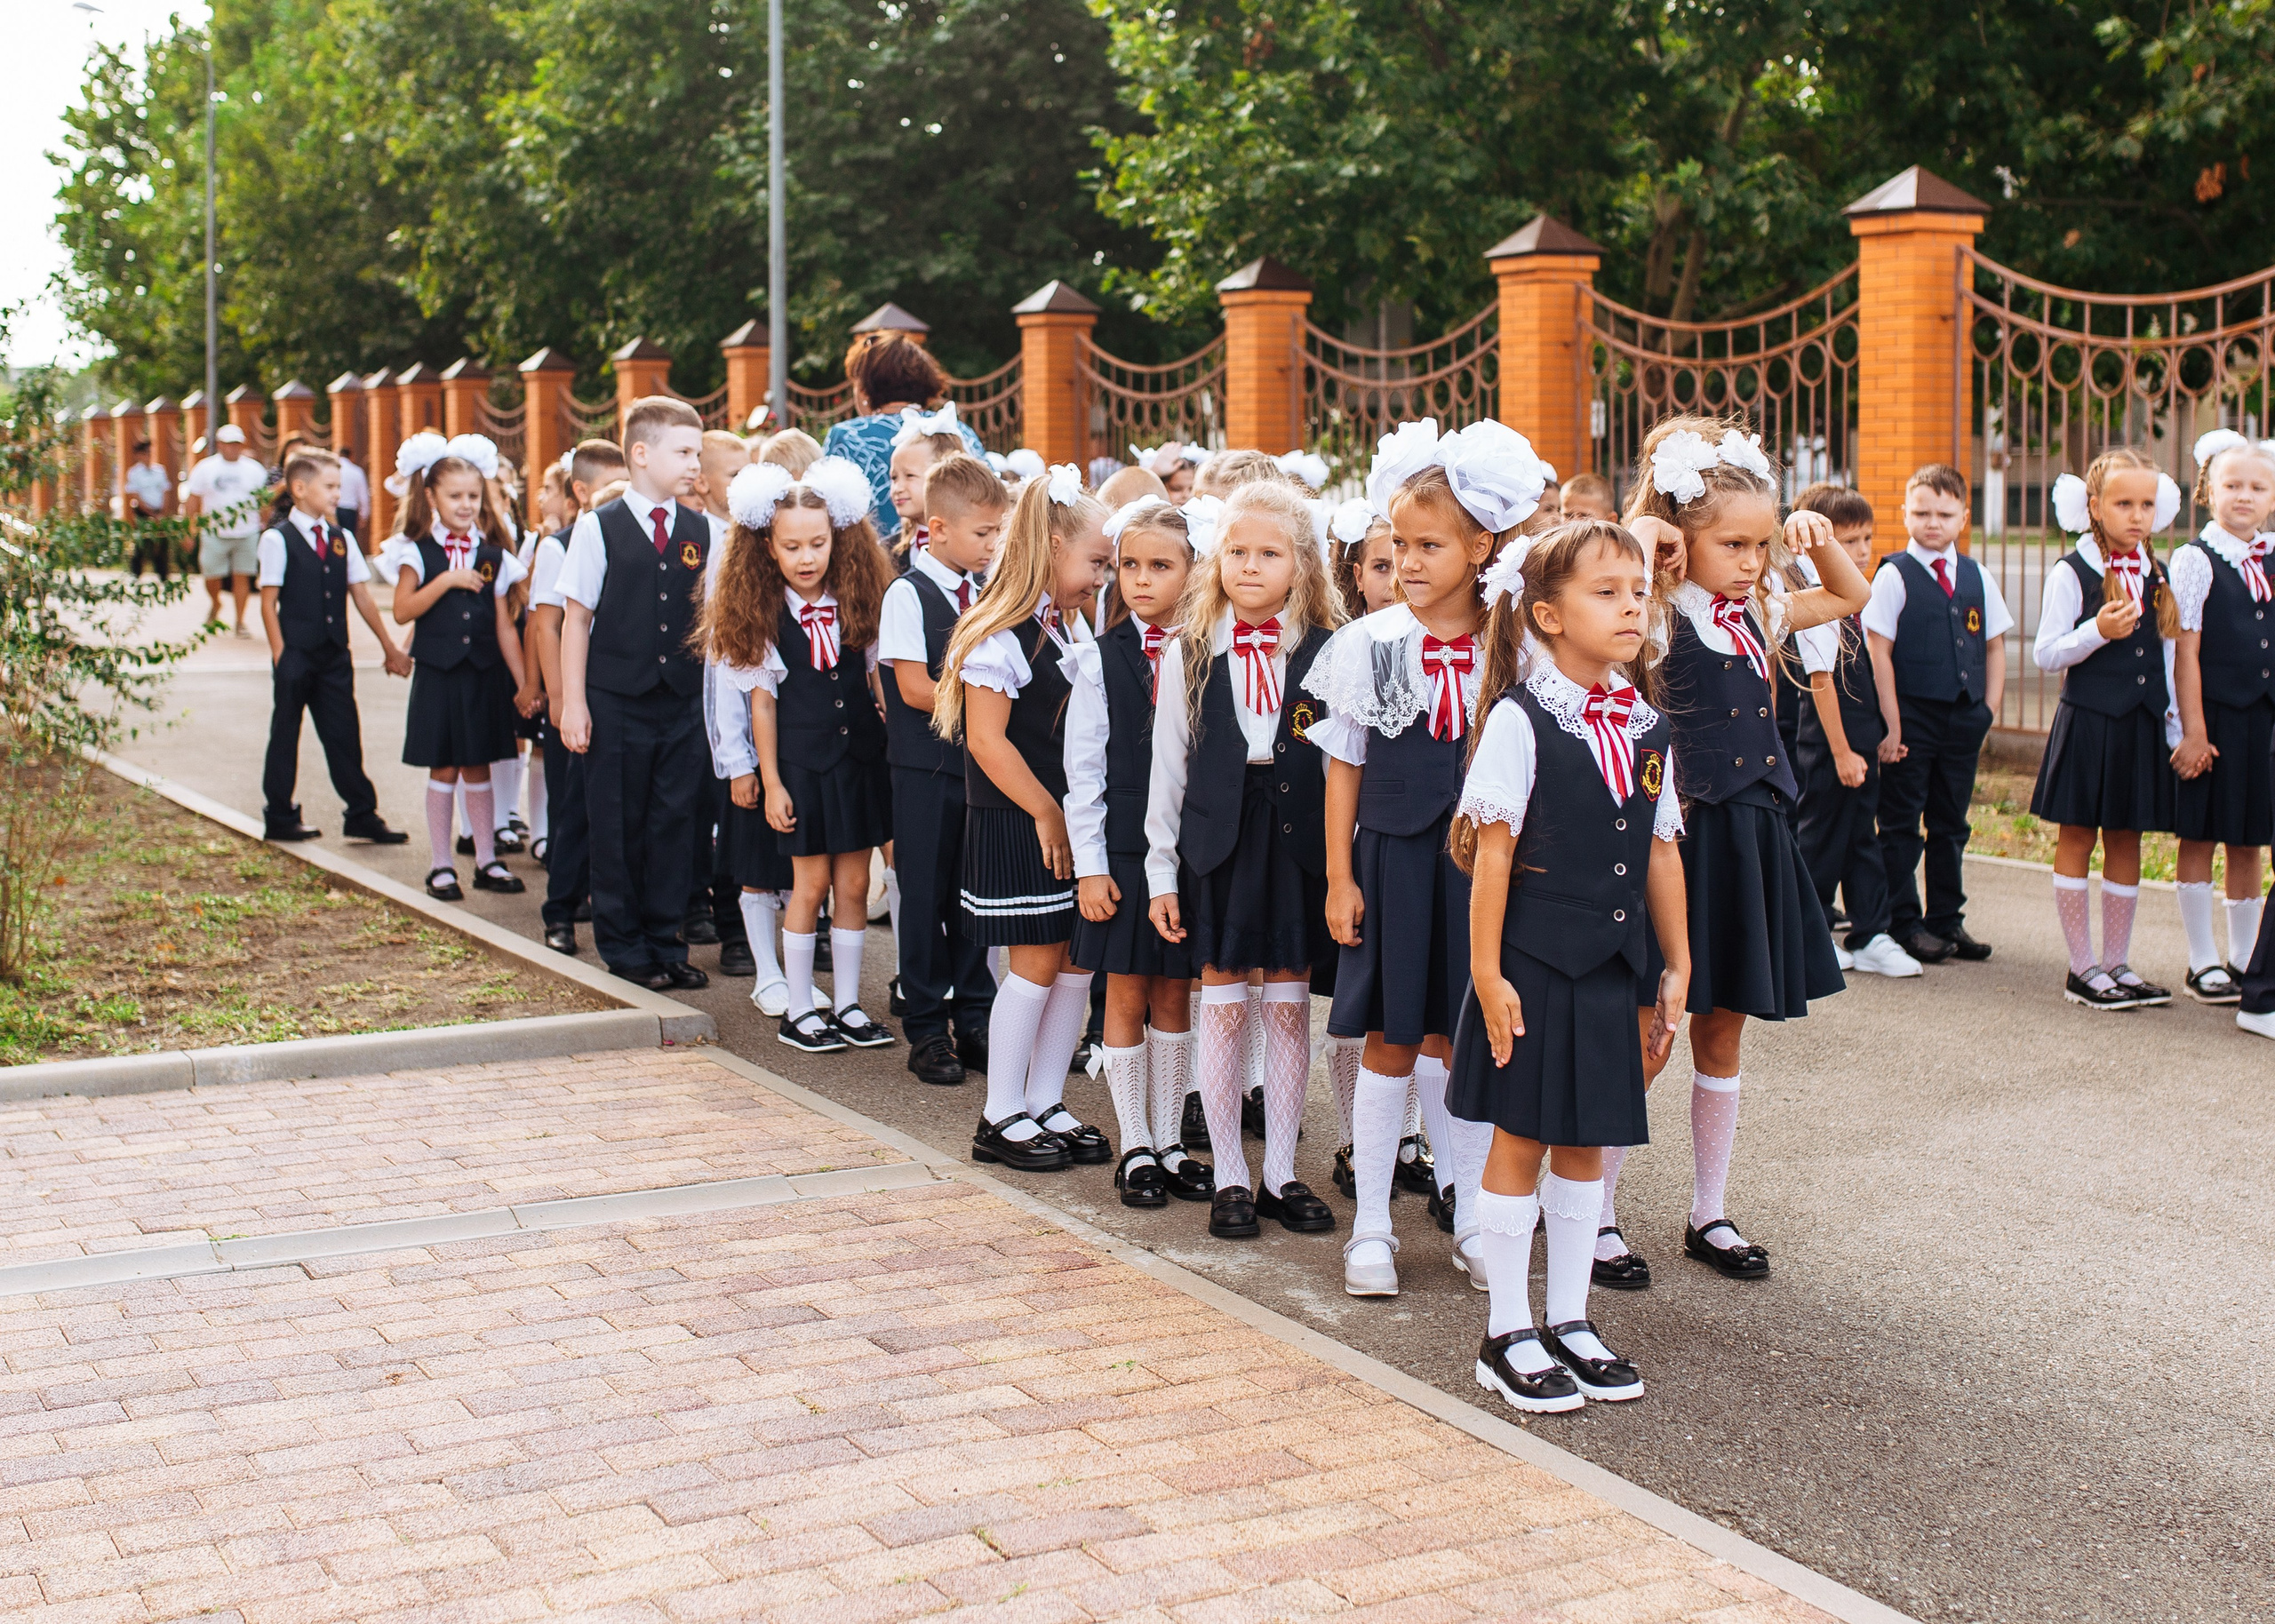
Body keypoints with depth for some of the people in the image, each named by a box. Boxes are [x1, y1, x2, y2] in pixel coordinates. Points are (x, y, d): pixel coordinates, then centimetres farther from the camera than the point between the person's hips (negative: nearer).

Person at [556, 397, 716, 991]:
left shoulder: (701, 531, 7)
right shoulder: (598, 528, -3)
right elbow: (577, 617, -3)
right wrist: (573, 701, -6)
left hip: (683, 701, 3)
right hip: (616, 702, -3)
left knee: (673, 824, 7)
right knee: (618, 828, 4)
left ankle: (665, 943, 18)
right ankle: (624, 948, 16)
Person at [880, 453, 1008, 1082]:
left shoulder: (987, 589, 9)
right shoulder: (908, 594, -9)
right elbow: (915, 688, -15)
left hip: (982, 763, 6)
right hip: (927, 768, -6)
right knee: (926, 895, 2)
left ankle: (976, 1023, 20)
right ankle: (926, 1030, 11)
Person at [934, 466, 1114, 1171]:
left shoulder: (1074, 626, 11)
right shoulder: (1000, 636, -15)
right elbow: (986, 738, -18)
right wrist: (1045, 813, -15)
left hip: (1072, 819, 8)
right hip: (1017, 825, -8)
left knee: (1078, 963, 9)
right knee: (1036, 964, -2)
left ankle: (1046, 1104, 20)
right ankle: (1001, 1117, 10)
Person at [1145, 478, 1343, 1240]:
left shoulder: (1326, 652, 1)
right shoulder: (1191, 653, 2)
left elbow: (1344, 764, 2)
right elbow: (1168, 767, 3)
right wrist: (1161, 871, 1)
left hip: (1297, 840, 0)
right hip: (1217, 840, 0)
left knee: (1289, 1004, 7)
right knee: (1223, 1005, 5)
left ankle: (1280, 1173, 18)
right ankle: (1229, 1178, 14)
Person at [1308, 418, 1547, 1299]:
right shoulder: (1366, 645, -4)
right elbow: (1345, 766, 1)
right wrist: (1340, 877, -2)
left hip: (1480, 862, 1)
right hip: (1393, 856, -1)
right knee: (1390, 1041, 4)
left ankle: (1471, 1220, 22)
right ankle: (1371, 1225, 15)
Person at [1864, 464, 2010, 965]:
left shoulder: (1977, 577, 7)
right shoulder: (1894, 576, -6)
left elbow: (1994, 647, 14)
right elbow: (1879, 651, -9)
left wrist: (1988, 709, 4)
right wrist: (1892, 724, -13)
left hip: (1963, 718, 5)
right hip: (1911, 715, -4)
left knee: (1951, 824, 12)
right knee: (1901, 824, 3)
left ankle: (1947, 920, 21)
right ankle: (1904, 924, 11)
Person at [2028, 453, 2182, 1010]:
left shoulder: (2156, 575, 8)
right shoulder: (2071, 573, -8)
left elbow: (2166, 656, 13)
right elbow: (2045, 654, -10)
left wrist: (2176, 728, 11)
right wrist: (2098, 632, -25)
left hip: (2141, 726, 5)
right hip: (2087, 721, -5)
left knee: (2126, 843, 10)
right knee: (2077, 841, 3)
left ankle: (2117, 964, 17)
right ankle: (2083, 969, 9)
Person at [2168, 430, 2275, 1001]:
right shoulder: (2194, 561, -6)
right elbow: (2185, 653, -9)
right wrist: (2193, 732, -13)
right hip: (2213, 716, -4)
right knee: (2200, 837, 3)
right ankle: (2203, 962, 11)